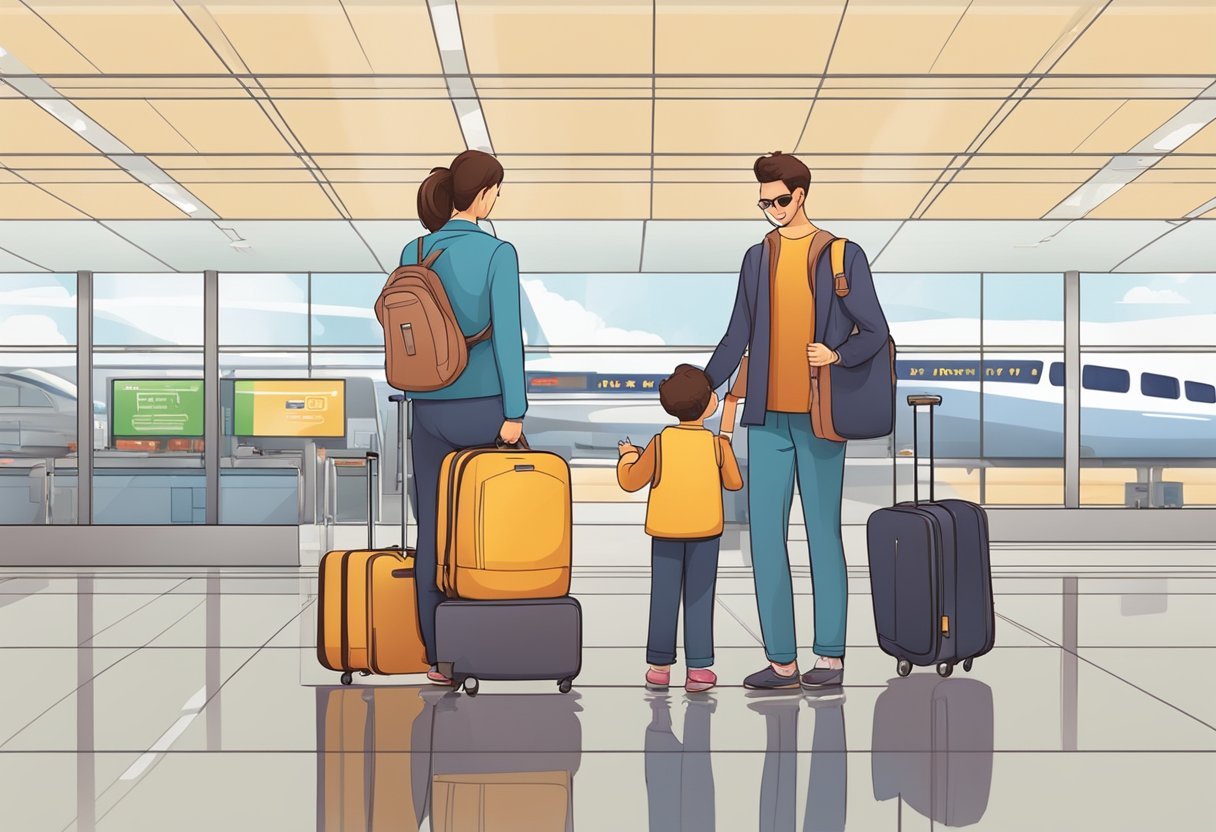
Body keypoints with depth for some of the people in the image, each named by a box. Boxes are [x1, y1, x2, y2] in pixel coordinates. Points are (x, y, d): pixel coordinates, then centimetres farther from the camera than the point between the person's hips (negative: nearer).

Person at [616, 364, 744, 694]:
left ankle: (659, 668, 12)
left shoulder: (661, 442, -9)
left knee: (664, 596, 7)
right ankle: (698, 669, 4)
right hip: (705, 530, -1)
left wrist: (626, 456, 15)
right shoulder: (717, 444, -10)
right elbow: (734, 482, 4)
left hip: (666, 530, 1)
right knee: (699, 598, 4)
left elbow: (631, 481, -5)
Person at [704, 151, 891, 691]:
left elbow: (875, 332, 0)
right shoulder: (757, 258, 12)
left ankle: (830, 655, 13)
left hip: (817, 418, -4)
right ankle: (781, 659, 11)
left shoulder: (842, 256, 1)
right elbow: (737, 338, 14)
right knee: (765, 535, 3)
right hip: (767, 417, 4)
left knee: (822, 534, 2)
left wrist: (838, 355, -19)